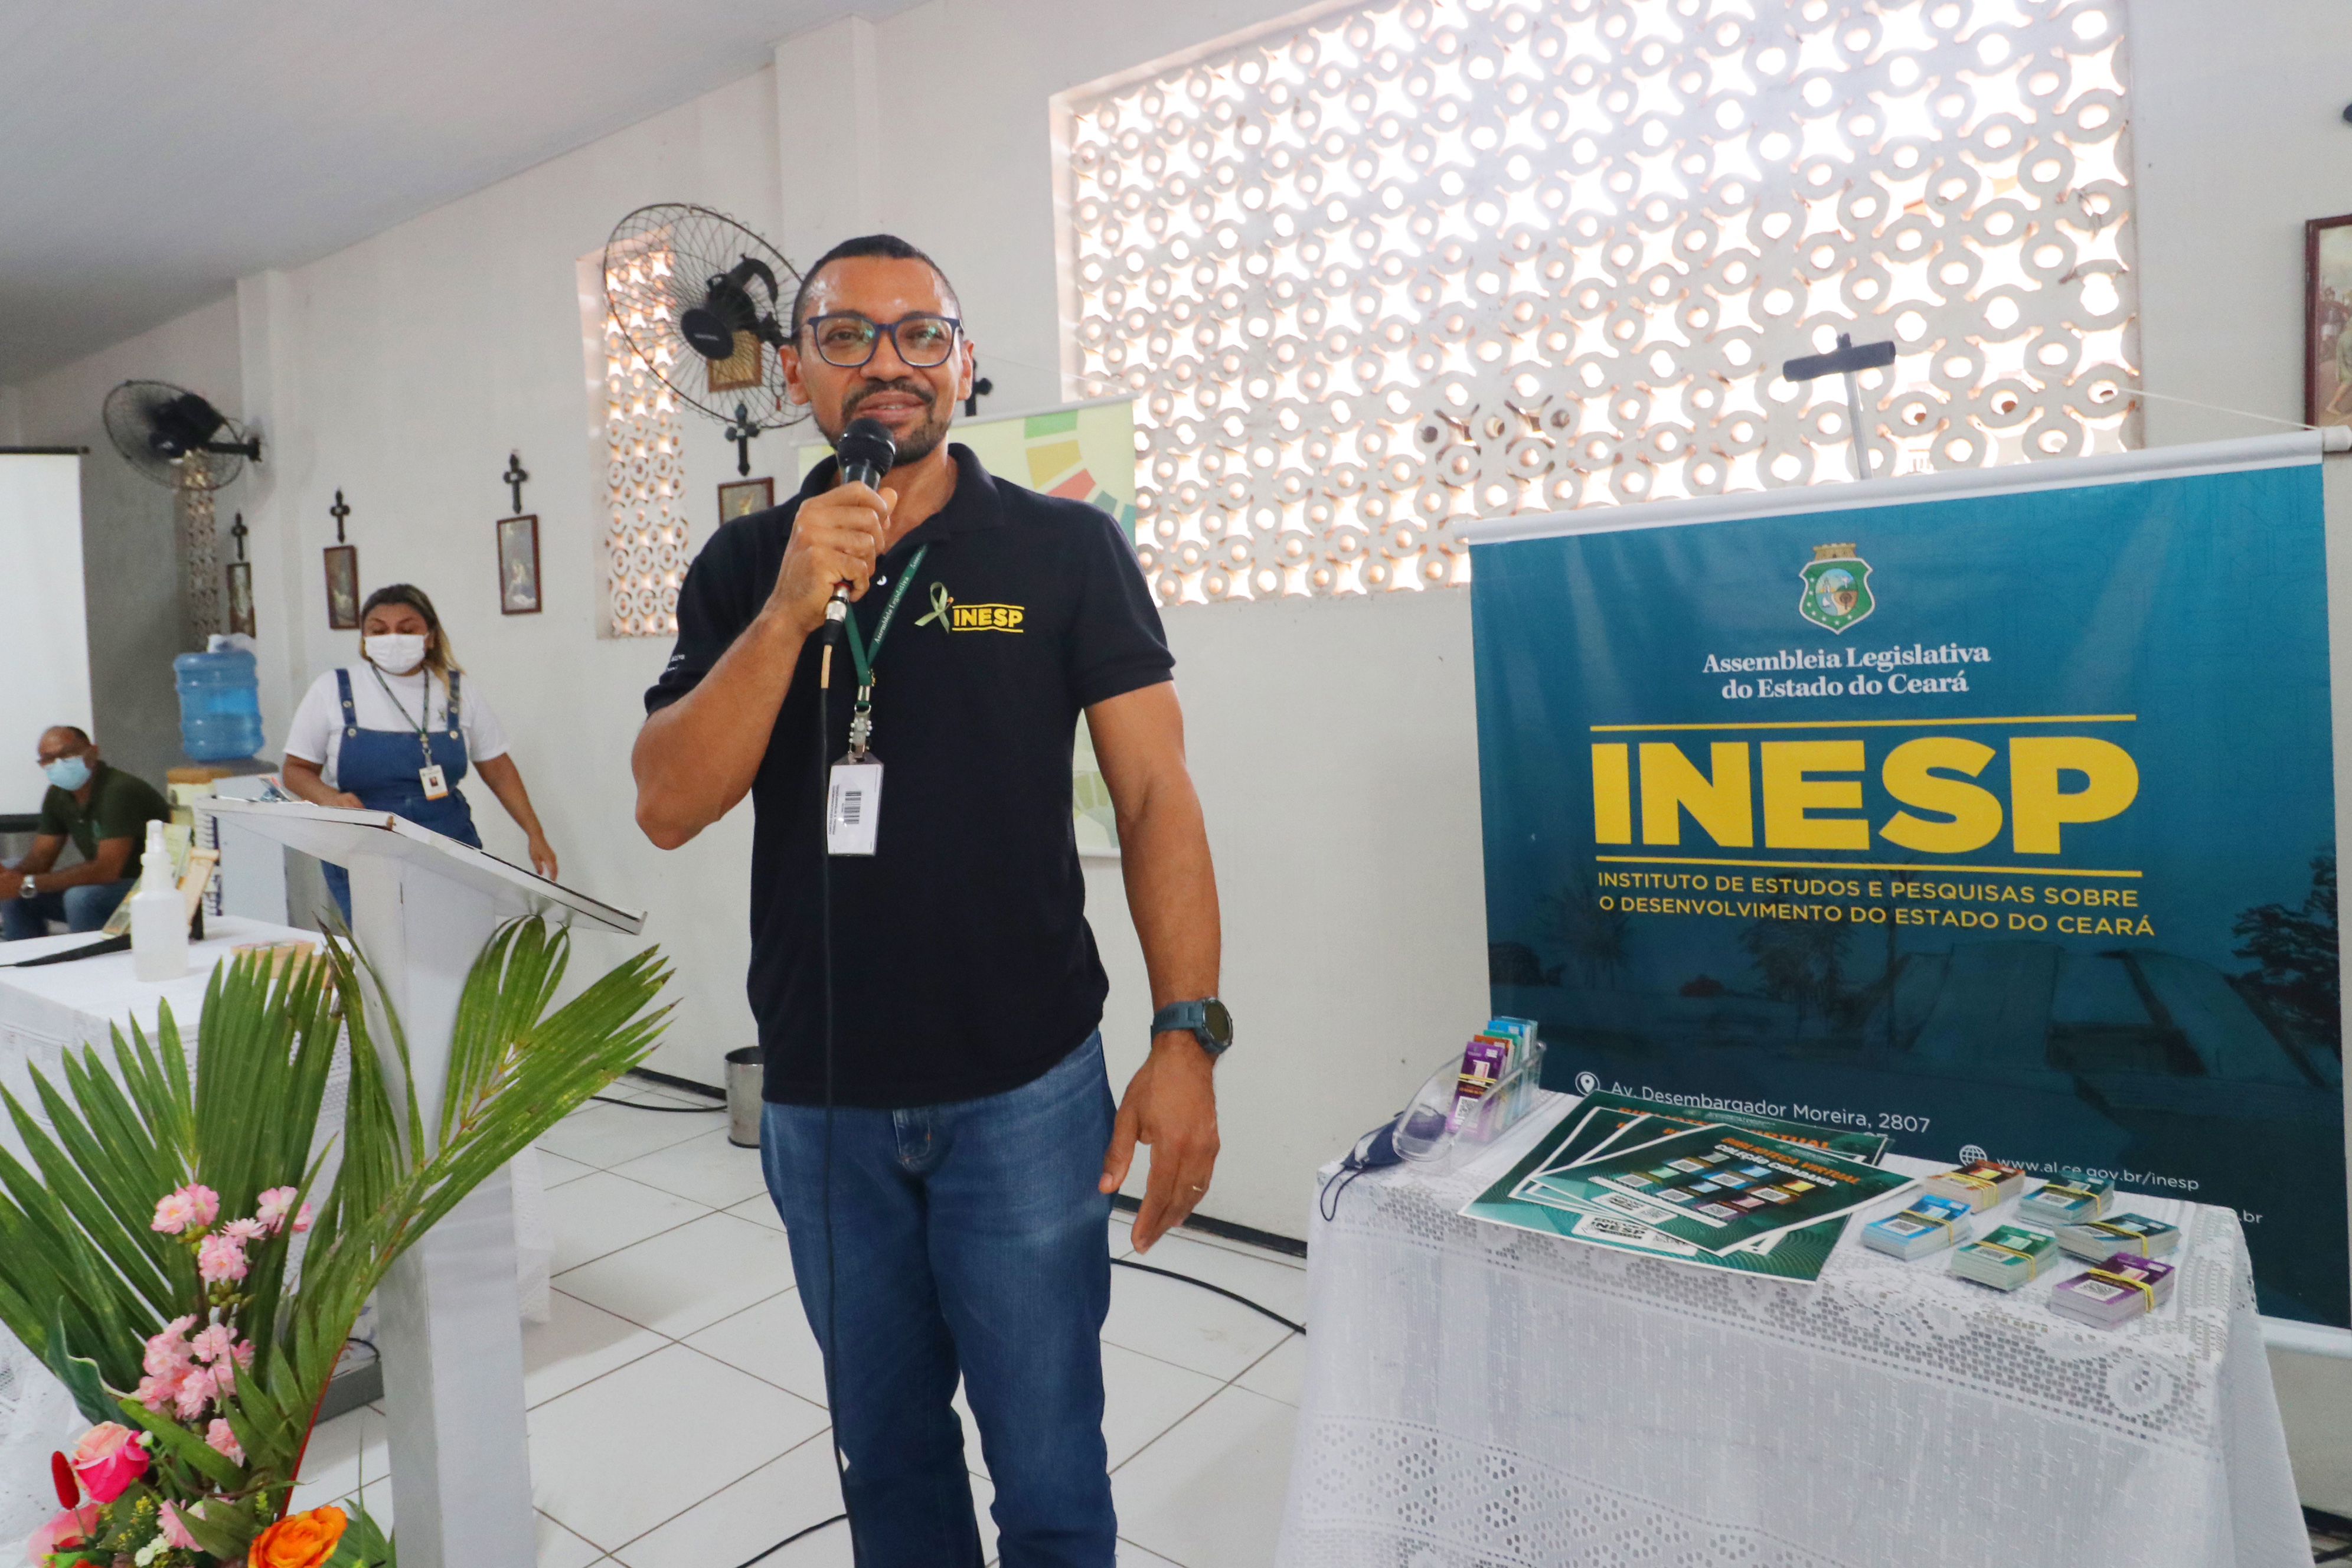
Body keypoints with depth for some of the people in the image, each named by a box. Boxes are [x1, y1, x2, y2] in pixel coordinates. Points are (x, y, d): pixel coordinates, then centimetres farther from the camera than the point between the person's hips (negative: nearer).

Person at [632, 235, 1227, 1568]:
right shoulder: (745, 570, 4)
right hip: (820, 1098, 3)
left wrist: (1188, 1034, -16)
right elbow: (669, 808, -5)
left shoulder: (1067, 549, -4)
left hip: (1024, 1092, -2)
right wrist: (793, 610, -17)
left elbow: (1157, 795, -7)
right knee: (885, 1447, 23)